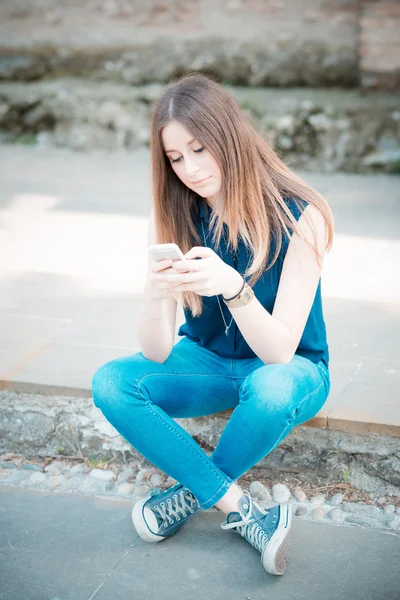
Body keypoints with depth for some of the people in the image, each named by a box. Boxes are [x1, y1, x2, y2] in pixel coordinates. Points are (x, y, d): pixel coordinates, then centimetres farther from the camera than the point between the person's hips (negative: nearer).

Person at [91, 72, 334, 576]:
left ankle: (194, 493, -10)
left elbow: (279, 352, -26)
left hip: (289, 367, -3)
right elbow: (157, 354, -16)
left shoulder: (299, 216, -22)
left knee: (272, 391, -39)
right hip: (208, 361, 4)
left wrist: (232, 286, -44)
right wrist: (156, 296, -38)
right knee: (111, 384, -22)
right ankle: (240, 510, -19)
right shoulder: (171, 218, -12)